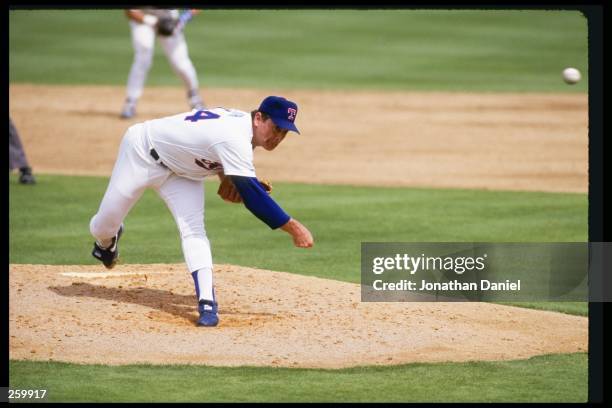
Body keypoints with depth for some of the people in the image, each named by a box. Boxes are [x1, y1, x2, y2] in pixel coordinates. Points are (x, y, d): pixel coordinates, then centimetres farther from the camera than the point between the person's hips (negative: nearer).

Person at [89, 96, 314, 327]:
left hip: (181, 170, 7)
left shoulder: (242, 122, -12)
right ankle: (106, 240, 44)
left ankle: (207, 302, -23)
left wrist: (226, 176, -7)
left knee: (193, 229, -14)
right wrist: (293, 227, -44)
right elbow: (251, 195, -43)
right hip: (142, 152, -7)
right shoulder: (235, 138, -39)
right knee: (107, 222, 8)